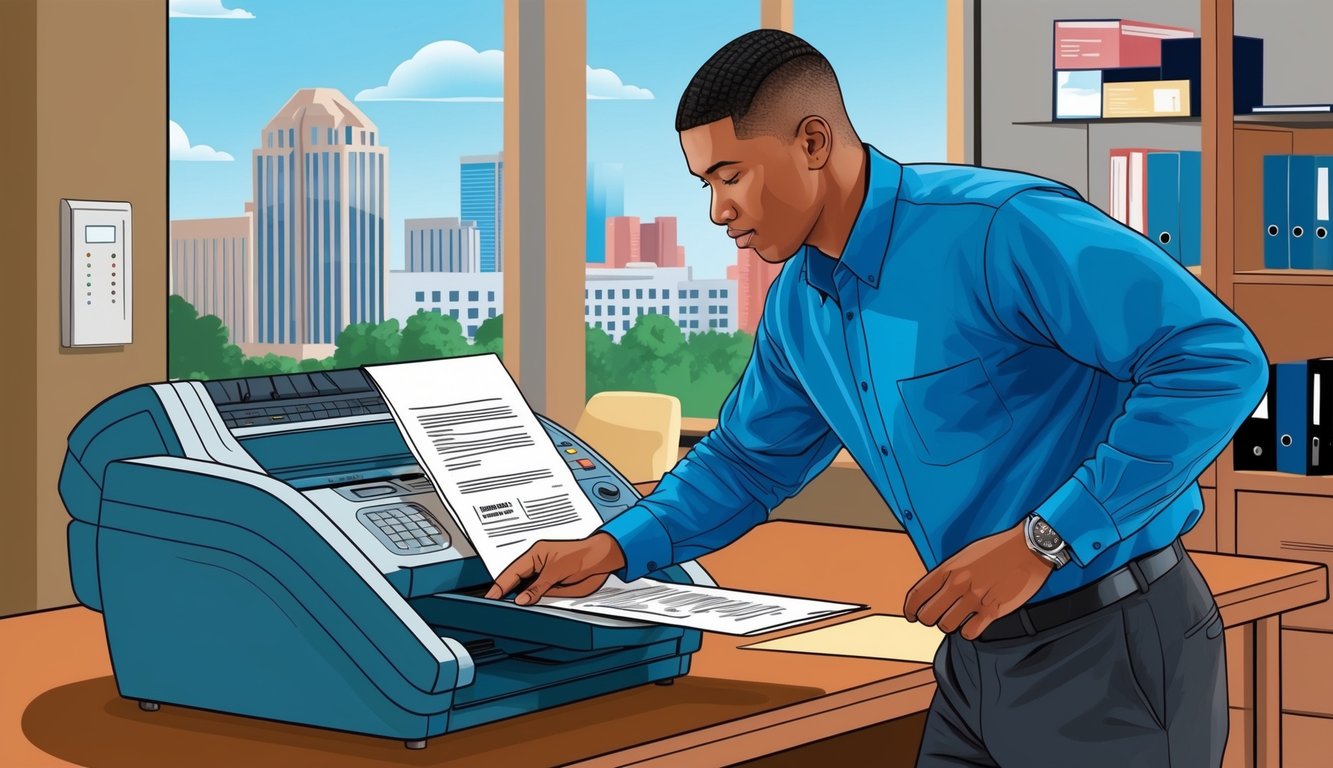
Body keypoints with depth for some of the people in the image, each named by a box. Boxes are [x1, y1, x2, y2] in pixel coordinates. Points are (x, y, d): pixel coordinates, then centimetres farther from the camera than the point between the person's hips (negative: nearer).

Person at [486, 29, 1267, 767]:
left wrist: (1042, 541, -24)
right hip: (980, 655, 7)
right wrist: (614, 548, 7)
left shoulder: (1000, 227, -21)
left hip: (1113, 647, -7)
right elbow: (748, 458, 23)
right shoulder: (797, 304, 6)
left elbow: (1219, 362, -23)